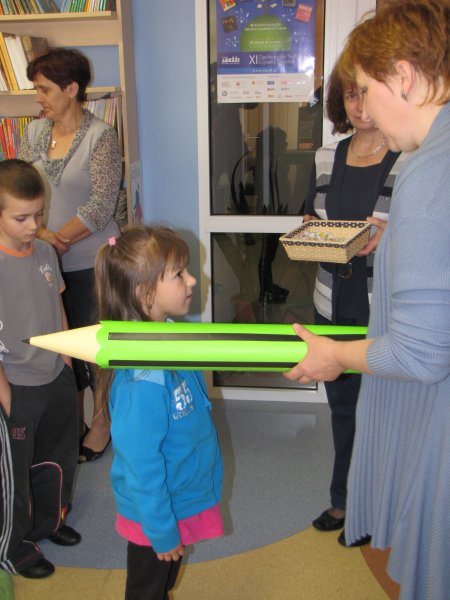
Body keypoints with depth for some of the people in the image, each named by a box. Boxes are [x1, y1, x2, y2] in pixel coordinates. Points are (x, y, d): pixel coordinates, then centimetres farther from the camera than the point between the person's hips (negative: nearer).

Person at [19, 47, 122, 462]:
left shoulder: (101, 136, -9)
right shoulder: (34, 133, 6)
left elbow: (102, 205, -15)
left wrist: (58, 237, -19)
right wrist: (41, 234, -16)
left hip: (92, 261, -5)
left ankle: (101, 424, 27)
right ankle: (72, 421, 33)